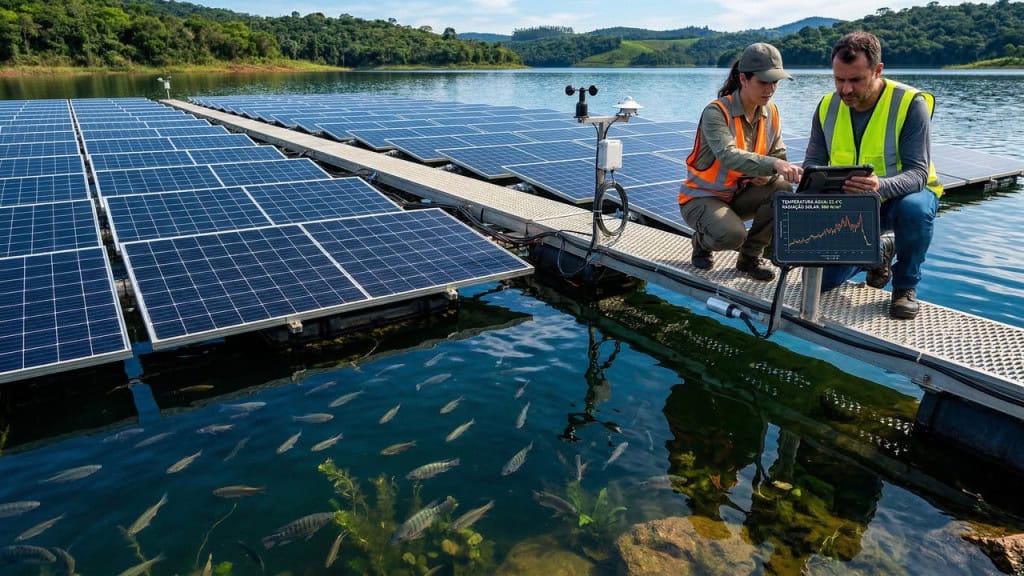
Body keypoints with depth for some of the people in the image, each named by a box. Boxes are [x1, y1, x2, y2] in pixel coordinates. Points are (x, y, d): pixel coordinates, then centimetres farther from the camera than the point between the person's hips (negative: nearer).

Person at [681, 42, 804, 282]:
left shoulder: (770, 112, 0)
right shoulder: (716, 112, -21)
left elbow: (779, 155, 5)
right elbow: (728, 156, -38)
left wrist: (768, 174, -19)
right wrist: (772, 164, -52)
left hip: (741, 194, 6)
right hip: (702, 197, -6)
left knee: (784, 191, -21)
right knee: (732, 235, -34)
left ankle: (750, 256, -1)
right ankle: (702, 242, 5)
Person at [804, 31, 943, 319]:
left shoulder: (910, 103, -22)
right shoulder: (828, 106, -9)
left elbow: (918, 173, -27)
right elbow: (813, 163, -3)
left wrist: (881, 186, -50)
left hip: (902, 195, -4)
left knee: (914, 209, -41)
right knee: (821, 279, -4)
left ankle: (906, 285, -11)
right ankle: (880, 251, 29)